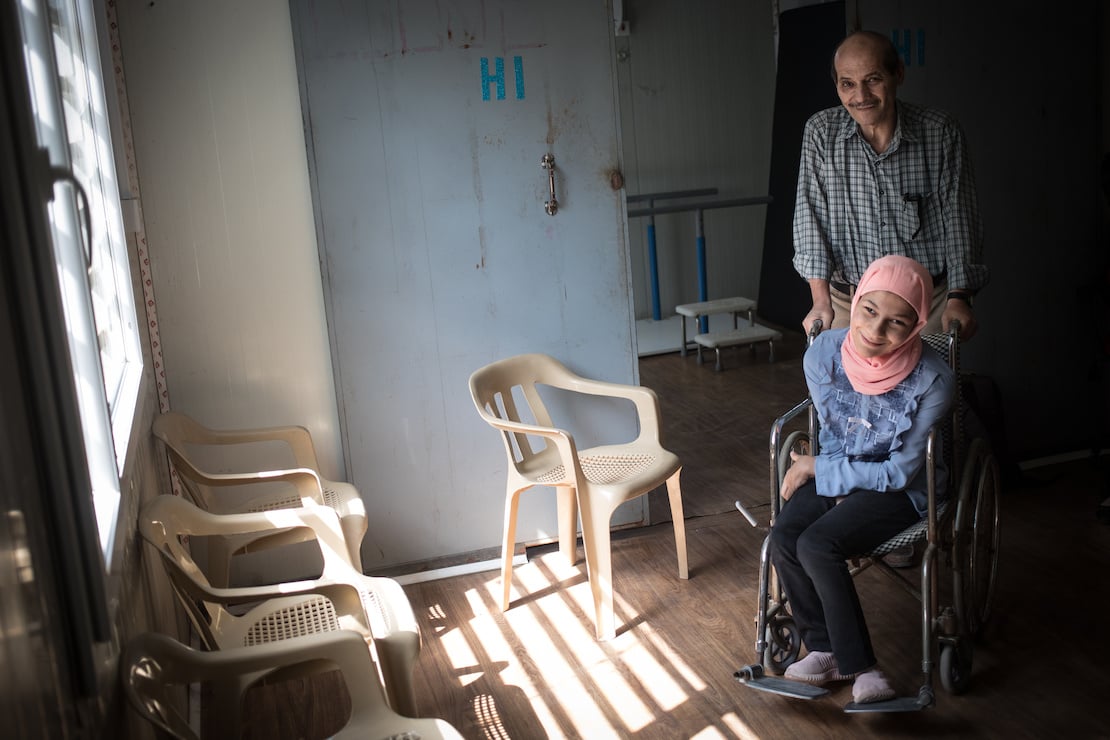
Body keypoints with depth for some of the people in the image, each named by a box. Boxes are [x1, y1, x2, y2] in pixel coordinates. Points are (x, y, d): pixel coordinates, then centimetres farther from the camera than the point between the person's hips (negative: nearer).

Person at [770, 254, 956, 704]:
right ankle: (826, 648, -2)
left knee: (817, 545, -26)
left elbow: (902, 471, -17)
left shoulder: (933, 380, -25)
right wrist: (839, 482, -15)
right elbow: (831, 432, 2)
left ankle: (844, 658, -5)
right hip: (837, 472, 4)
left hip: (900, 489, -4)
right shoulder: (823, 353, -13)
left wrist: (818, 469, -15)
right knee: (783, 537, -22)